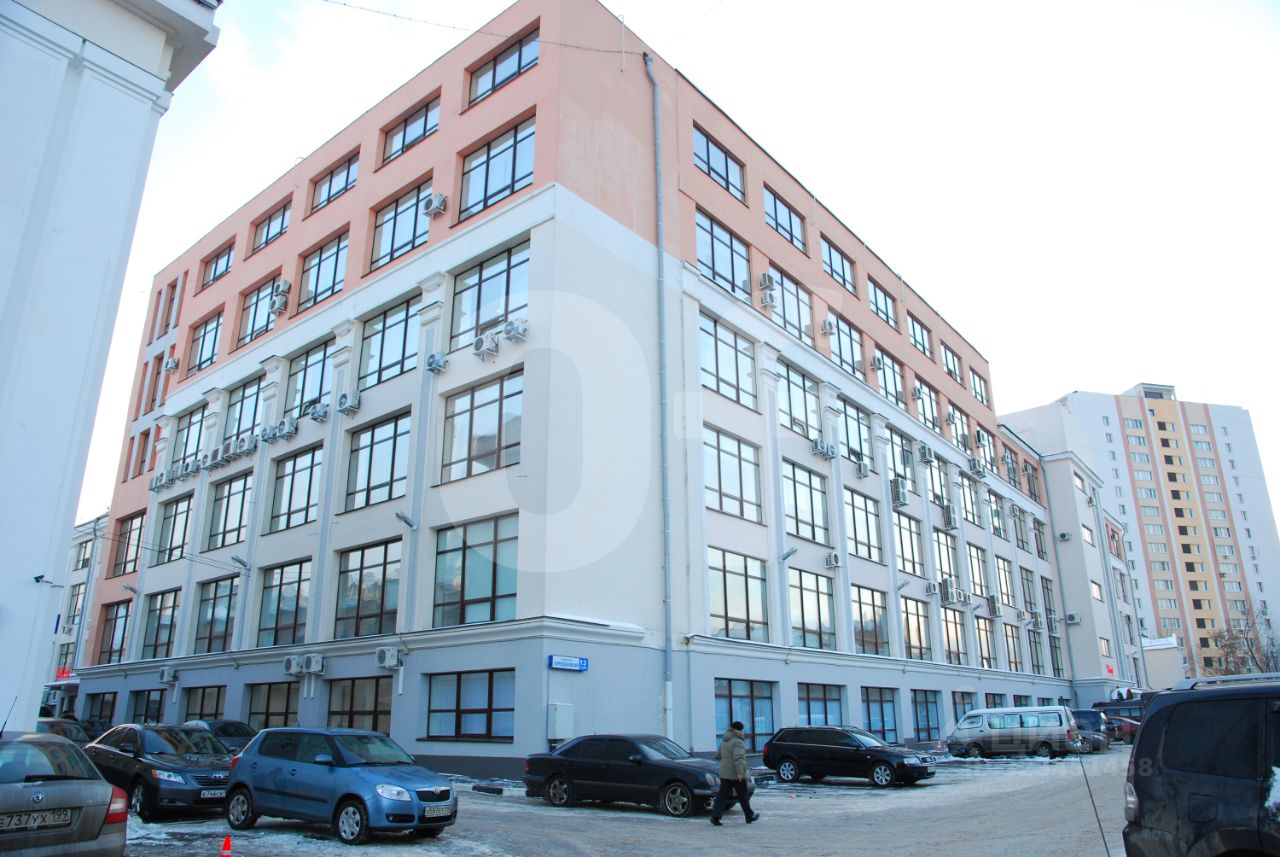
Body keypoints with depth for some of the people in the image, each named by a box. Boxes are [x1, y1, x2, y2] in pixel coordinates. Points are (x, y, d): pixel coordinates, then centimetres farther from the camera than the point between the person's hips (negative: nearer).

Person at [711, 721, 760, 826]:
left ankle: (715, 816, -10)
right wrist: (740, 772, -30)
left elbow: (718, 755, 19)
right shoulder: (738, 742, -14)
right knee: (743, 796, 9)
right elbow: (738, 758, -25)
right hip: (736, 774, -6)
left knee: (722, 795, 3)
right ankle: (750, 816, 23)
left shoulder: (724, 741, 11)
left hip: (724, 774, 6)